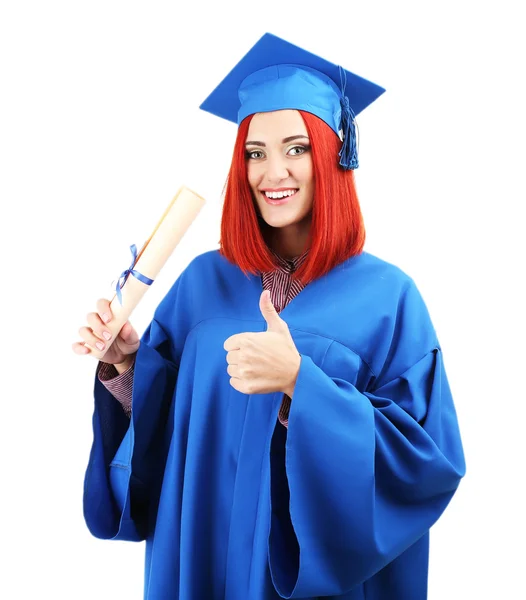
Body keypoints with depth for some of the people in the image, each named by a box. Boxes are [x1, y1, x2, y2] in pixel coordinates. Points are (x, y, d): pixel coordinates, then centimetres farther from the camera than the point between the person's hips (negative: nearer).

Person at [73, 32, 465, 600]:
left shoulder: (386, 296, -12)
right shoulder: (203, 281, -2)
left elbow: (426, 458, -17)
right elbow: (158, 424, 4)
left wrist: (299, 382, -28)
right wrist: (126, 365, -16)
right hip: (200, 554, 3)